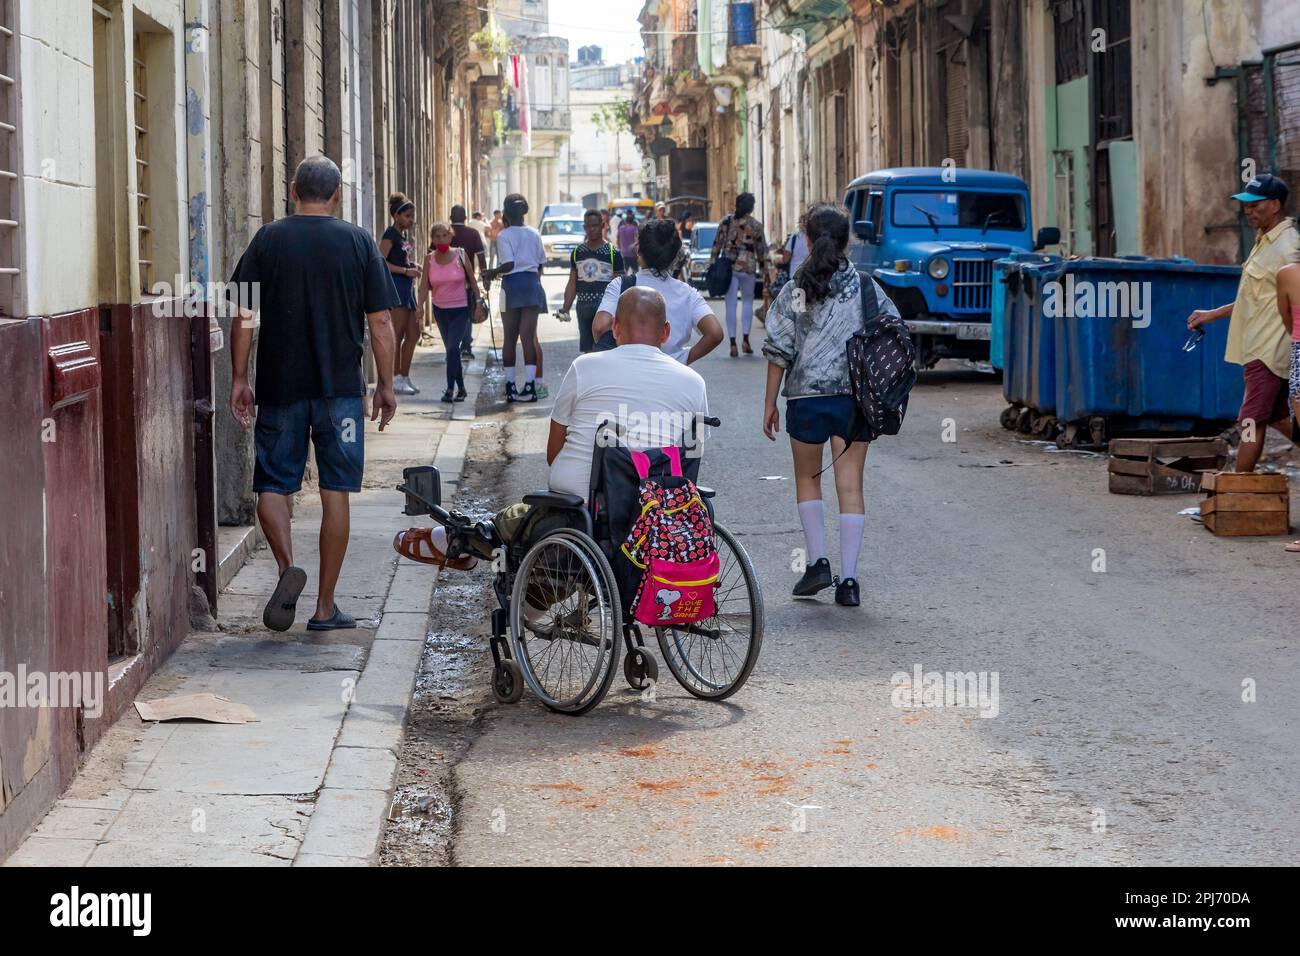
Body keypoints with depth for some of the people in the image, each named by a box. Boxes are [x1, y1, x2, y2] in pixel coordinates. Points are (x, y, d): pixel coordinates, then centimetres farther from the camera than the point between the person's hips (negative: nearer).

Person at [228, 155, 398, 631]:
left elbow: (243, 315, -1)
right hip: (341, 389, 0)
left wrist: (239, 379, 6)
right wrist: (386, 385, 7)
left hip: (279, 386, 0)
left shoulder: (268, 240, 0)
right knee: (335, 492, 6)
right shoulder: (359, 243, 0)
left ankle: (288, 565, -15)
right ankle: (325, 606, 8)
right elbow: (380, 321, 0)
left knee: (273, 484, 10)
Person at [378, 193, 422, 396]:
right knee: (397, 335, -7)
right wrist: (406, 270, -20)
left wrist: (413, 265, 9)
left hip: (407, 287, 10)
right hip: (395, 286, -10)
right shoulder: (390, 235, -10)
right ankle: (396, 379, -3)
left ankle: (405, 377, 17)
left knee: (413, 334, 10)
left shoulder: (403, 235, 17)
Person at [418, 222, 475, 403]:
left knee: (452, 347, -17)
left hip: (460, 309, -3)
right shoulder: (429, 259, -2)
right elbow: (424, 286, -4)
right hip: (440, 310, 3)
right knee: (451, 349, 11)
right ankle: (461, 388, 23)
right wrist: (420, 307, -18)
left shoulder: (460, 255, -7)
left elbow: (472, 280, 1)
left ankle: (450, 389, -14)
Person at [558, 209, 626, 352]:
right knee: (587, 350, 9)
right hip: (583, 306, 5)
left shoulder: (613, 253, -1)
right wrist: (565, 308, 3)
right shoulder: (578, 253, 11)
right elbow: (572, 284, 13)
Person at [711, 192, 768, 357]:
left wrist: (712, 265, 10)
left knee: (731, 304, 3)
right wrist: (762, 268, 15)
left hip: (728, 267, 1)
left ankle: (733, 344, 0)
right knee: (748, 301, 16)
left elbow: (717, 245, 4)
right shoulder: (756, 226, -1)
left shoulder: (725, 222, 3)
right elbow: (761, 250, 4)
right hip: (748, 267, -1)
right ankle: (745, 338, 4)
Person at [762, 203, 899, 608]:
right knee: (851, 486, 3)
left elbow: (779, 351, -4)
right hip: (855, 396, 1)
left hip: (807, 396, -1)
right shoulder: (865, 286, 2)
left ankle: (816, 562, 10)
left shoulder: (796, 289, -4)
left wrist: (770, 404, 4)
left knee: (807, 479, 18)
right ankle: (848, 578, -1)